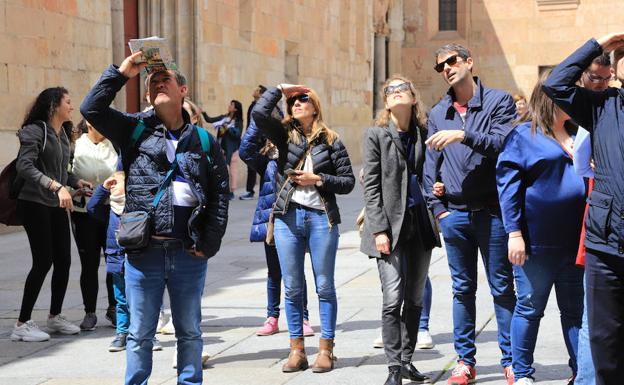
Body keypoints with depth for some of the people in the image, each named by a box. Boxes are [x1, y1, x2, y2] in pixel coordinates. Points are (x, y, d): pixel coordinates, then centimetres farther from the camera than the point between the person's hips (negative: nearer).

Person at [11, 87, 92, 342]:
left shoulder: (62, 135, 13)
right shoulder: (35, 131, -12)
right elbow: (24, 166, -24)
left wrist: (76, 182, 5)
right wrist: (56, 186, -33)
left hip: (56, 206, 8)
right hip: (34, 204, -8)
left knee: (63, 260, 7)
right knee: (43, 261, -9)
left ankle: (55, 317, 21)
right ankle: (23, 324, -1)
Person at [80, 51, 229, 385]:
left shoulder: (203, 140, 7)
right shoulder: (135, 129, 6)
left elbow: (220, 193, 4)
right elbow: (91, 108, -7)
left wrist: (209, 242, -3)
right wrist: (121, 73, -7)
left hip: (189, 254, 1)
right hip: (143, 251, -1)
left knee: (189, 332, 13)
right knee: (140, 334, 8)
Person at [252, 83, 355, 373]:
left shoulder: (330, 140, 4)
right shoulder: (284, 134, 7)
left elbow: (348, 181, 3)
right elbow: (259, 113, -10)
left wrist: (317, 179, -8)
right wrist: (280, 89, 0)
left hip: (321, 218, -2)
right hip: (287, 218, 2)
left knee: (324, 286, 4)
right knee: (292, 288, 6)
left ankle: (326, 350, 10)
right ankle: (297, 350, 14)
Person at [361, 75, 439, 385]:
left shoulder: (423, 133, 8)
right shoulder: (376, 135, -1)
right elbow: (371, 186, -5)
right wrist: (379, 230, -12)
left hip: (420, 224, 4)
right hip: (391, 225, -4)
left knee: (415, 299, 9)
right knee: (393, 298, -10)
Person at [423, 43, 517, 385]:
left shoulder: (499, 101, 0)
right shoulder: (438, 113, 12)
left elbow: (503, 144, -14)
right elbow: (431, 164, 13)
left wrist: (464, 135, -23)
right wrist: (437, 207, 5)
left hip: (492, 212, -3)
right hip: (455, 214, 4)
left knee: (502, 289, 2)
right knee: (463, 289, 9)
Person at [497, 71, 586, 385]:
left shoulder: (579, 134, 14)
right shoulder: (523, 136, -2)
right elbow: (507, 183, -8)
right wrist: (514, 232, -14)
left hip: (575, 240, 5)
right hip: (536, 241, -5)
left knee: (576, 310, 10)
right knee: (529, 308, 4)